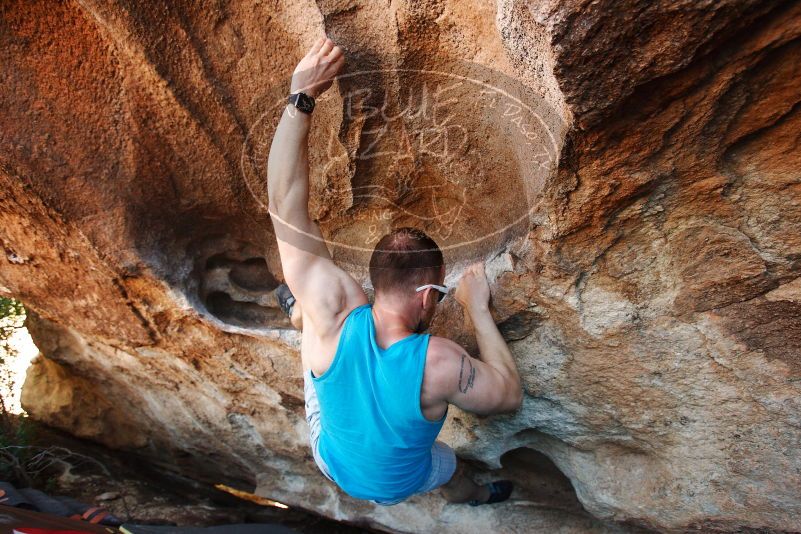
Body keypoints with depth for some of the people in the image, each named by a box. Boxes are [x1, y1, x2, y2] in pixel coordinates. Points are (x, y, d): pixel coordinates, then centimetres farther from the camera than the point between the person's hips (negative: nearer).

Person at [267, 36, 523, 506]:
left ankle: (302, 313, 42)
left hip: (331, 460, 1)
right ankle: (478, 497, 71)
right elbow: (512, 396, -24)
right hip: (396, 485, 0)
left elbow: (286, 204, -39)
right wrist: (479, 309, -23)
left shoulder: (335, 311, -40)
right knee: (449, 465, 38)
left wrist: (301, 97, -39)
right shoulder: (440, 363, -45)